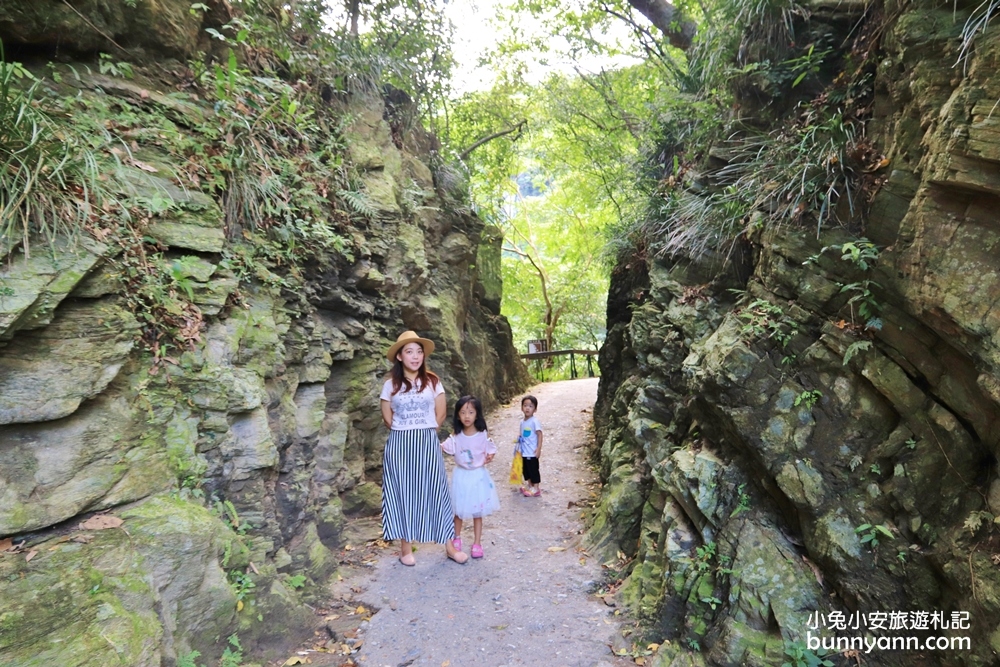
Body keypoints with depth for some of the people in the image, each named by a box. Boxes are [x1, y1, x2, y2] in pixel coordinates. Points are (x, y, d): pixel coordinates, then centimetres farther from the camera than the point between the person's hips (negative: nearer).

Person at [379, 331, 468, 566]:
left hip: (428, 443, 0)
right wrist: (406, 435, 7)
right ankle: (406, 548, 18)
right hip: (400, 445, 0)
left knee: (435, 491, 4)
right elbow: (387, 418, 4)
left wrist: (424, 434, 7)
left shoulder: (432, 381, 0)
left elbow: (440, 414, 3)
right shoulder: (390, 385, -1)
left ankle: (449, 546, 14)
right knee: (402, 493, 6)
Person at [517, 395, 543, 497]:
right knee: (525, 469, 17)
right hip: (523, 452, 8)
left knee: (533, 470, 2)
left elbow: (539, 435, -17)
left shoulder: (535, 421, -16)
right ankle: (530, 486, 32)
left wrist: (539, 449, -20)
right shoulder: (522, 422, 6)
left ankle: (536, 488, 14)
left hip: (532, 452, -7)